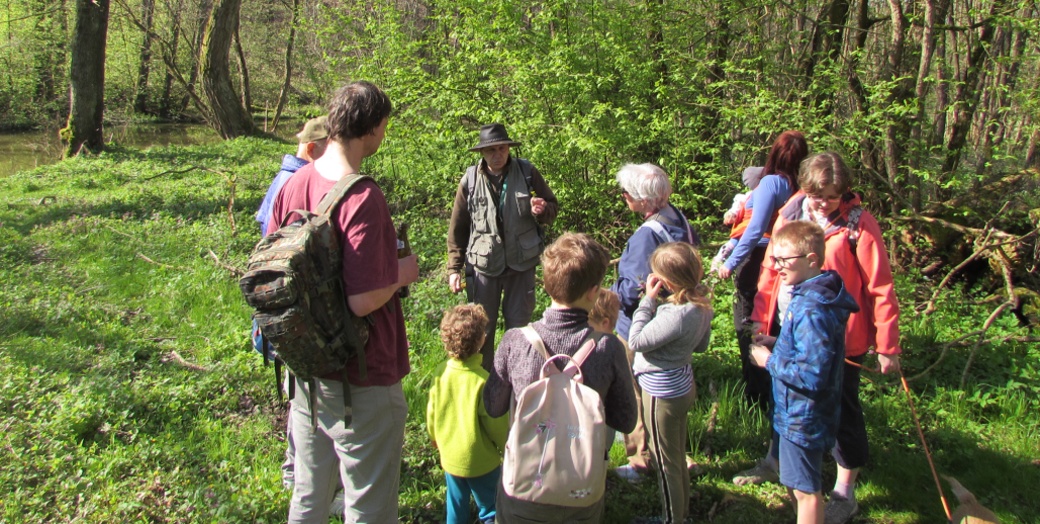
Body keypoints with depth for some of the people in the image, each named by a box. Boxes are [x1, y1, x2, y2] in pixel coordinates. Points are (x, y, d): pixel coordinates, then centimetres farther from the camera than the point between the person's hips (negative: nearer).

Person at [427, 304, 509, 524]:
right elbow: (497, 423, -19)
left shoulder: (441, 372, -13)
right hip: (481, 461, -5)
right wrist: (507, 448, -1)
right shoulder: (483, 381, -28)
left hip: (450, 457, 5)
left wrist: (434, 437, 20)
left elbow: (431, 411, 1)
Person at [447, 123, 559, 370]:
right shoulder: (470, 179, -3)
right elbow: (457, 228, 3)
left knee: (519, 325, 11)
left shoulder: (528, 173, -3)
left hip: (521, 263, 0)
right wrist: (454, 268, -1)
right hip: (483, 264, 0)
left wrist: (542, 211, -18)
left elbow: (553, 208, 7)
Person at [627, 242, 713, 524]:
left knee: (665, 461, 11)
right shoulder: (702, 305, -5)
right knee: (677, 456, 25)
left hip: (663, 393, -9)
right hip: (682, 384, 9)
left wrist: (648, 300, -21)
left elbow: (636, 342, -25)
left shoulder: (677, 315, -33)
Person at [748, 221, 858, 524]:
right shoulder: (811, 295, 3)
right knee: (798, 484, 26)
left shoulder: (810, 311, -29)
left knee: (805, 490, 8)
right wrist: (777, 344, 2)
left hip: (802, 417, -10)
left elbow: (811, 376, -30)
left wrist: (769, 361, -18)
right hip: (798, 412, 10)